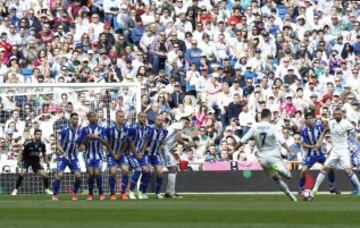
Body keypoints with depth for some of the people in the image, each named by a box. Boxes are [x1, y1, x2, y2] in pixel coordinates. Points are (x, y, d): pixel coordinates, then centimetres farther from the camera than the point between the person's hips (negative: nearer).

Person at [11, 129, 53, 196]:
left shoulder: (42, 144, -10)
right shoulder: (28, 143, -23)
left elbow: (44, 155, 6)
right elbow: (22, 153, -12)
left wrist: (47, 163, 4)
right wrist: (19, 162, -16)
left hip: (36, 161, 4)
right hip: (26, 160, -4)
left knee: (44, 174, -7)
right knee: (23, 172, -29)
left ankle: (47, 189, 19)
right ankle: (16, 189, -18)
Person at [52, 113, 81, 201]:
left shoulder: (79, 131, 1)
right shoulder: (64, 131, -12)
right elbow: (58, 145, -11)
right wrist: (64, 153, -27)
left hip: (73, 157, 4)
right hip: (63, 156, -4)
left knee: (78, 175, -8)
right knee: (60, 175, -17)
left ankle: (74, 194, 13)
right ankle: (55, 195, -4)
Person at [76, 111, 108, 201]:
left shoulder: (101, 129, 4)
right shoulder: (85, 129, 4)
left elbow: (106, 143, -1)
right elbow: (81, 143, 4)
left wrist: (98, 138, -17)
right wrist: (87, 138, -14)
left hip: (98, 155, 0)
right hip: (89, 154, 0)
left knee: (97, 173, -8)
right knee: (91, 174, -4)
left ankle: (101, 193, 5)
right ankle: (90, 193, 9)